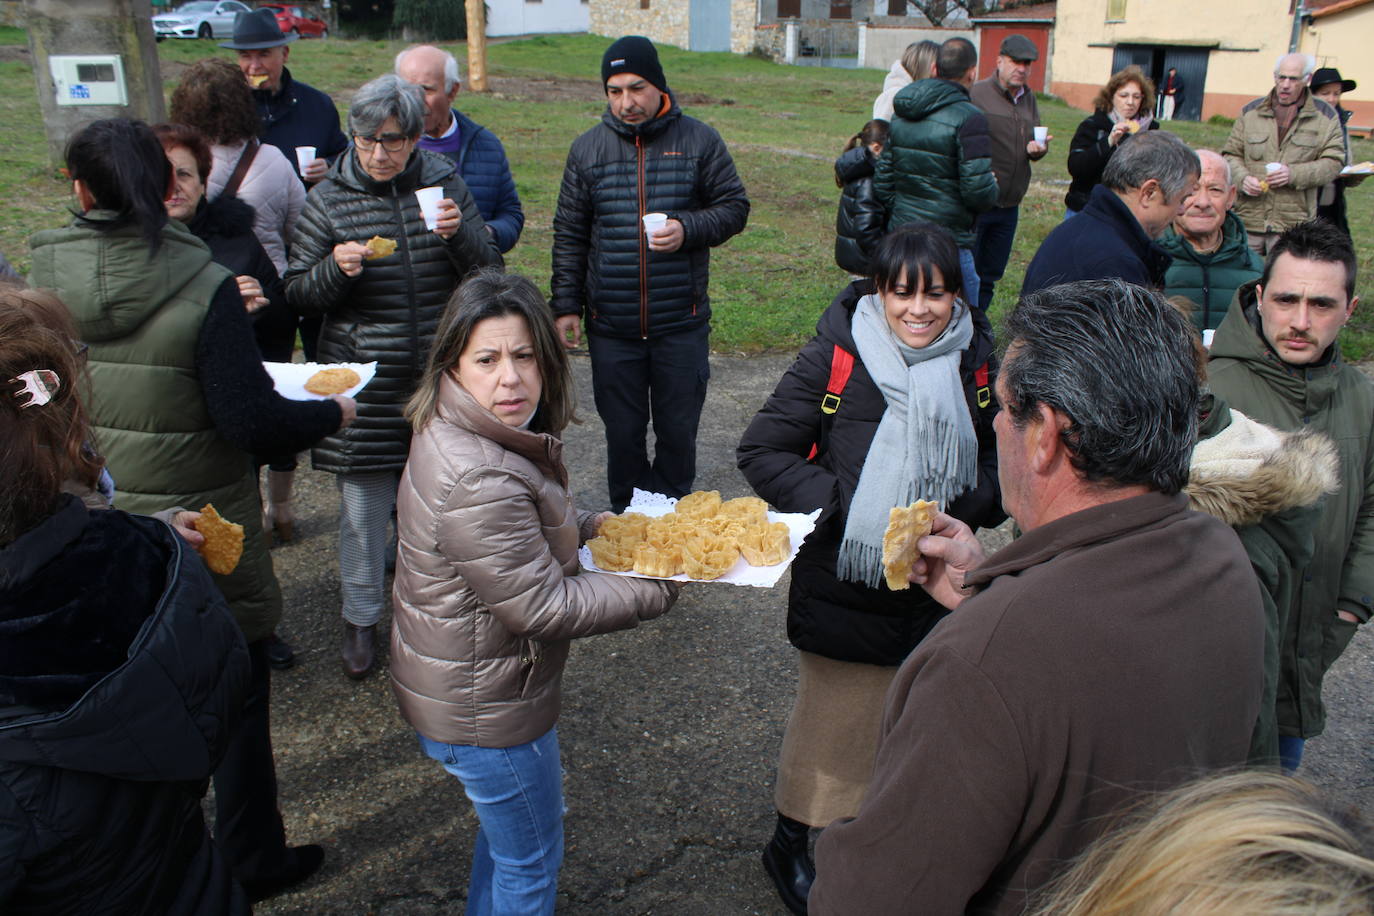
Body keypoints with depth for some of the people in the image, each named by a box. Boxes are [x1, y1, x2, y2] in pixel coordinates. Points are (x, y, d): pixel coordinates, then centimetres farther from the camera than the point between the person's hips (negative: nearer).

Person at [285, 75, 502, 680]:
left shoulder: (444, 186, 3)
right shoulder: (328, 200, -1)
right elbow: (298, 295, 2)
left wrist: (459, 235, -17)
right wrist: (335, 270, -18)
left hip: (440, 379, 1)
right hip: (364, 378, -1)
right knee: (363, 504, 5)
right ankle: (361, 618, 25)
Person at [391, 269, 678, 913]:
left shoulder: (459, 434, -4)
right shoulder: (479, 481, -36)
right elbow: (544, 606, -28)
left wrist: (595, 526, 2)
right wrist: (658, 590, -18)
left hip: (468, 683, 10)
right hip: (483, 710, -10)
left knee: (506, 825, 33)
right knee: (530, 863, 15)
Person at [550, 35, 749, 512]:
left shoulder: (700, 141, 0)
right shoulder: (588, 148, 5)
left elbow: (734, 207, 3)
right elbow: (569, 234, 9)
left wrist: (688, 229, -16)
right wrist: (565, 305, 4)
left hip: (682, 323, -1)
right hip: (611, 327, 1)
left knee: (678, 430, 9)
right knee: (622, 432, 10)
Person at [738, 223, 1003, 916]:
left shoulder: (977, 365, -1)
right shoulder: (835, 357, -12)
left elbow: (1000, 468, 8)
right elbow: (761, 451, -10)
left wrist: (954, 510, -12)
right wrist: (843, 503, -21)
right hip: (843, 584, -4)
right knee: (834, 716, 9)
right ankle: (789, 842, 34)